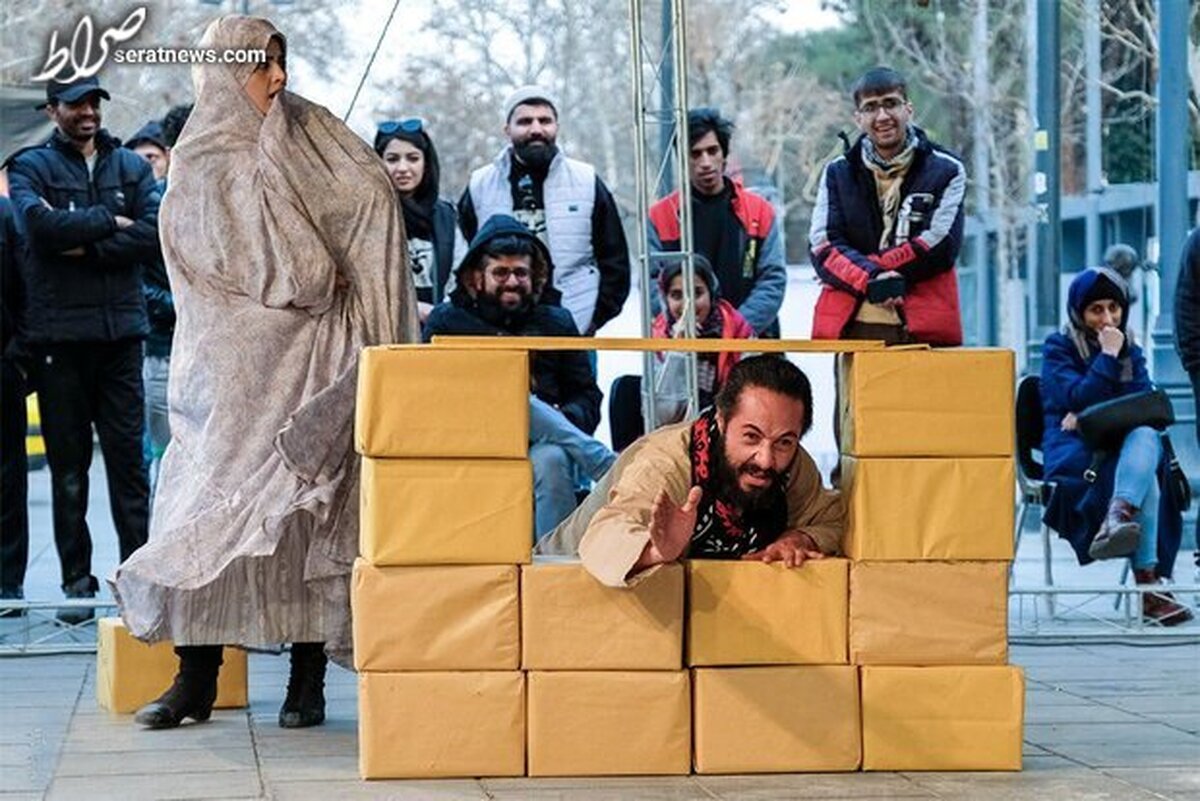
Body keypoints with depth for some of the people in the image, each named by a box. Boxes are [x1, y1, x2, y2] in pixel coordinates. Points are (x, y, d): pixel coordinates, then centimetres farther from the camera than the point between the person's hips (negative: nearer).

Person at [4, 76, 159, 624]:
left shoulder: (130, 167, 12)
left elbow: (156, 231, -3)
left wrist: (86, 248, -10)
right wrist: (109, 221, -7)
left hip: (121, 331, 1)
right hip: (59, 335, -1)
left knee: (127, 457, -1)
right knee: (68, 463, 3)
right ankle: (76, 581, 7)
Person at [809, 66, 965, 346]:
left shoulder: (946, 171, 6)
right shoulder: (838, 173, 13)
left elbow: (940, 247, -6)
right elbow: (822, 248, 2)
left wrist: (853, 270, -8)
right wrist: (870, 279, -20)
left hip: (925, 330, -2)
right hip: (853, 328, 2)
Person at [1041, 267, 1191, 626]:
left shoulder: (1131, 351, 19)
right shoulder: (1058, 348, 5)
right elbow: (1080, 398, -12)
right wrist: (1108, 355, -11)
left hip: (1120, 446, 4)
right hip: (1071, 454, -4)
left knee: (1146, 436, -36)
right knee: (1146, 479, -35)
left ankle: (1117, 517, -63)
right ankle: (1148, 585, -48)